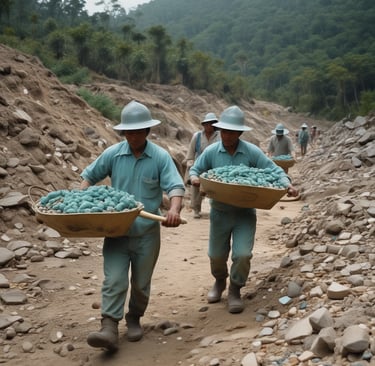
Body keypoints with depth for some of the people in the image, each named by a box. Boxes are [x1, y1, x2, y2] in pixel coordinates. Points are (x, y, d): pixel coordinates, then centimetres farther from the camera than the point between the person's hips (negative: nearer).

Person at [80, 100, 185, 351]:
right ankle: (109, 329, -10)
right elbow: (89, 176, 11)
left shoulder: (160, 157, -7)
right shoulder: (112, 154, -1)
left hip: (147, 233, 0)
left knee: (141, 283, 13)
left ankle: (134, 319, 33)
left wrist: (174, 209, -37)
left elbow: (176, 186, -16)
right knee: (114, 280, -8)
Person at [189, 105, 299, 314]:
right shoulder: (211, 152, -6)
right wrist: (194, 178, -18)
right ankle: (219, 282, 46)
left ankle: (235, 290, 17)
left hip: (245, 213, -2)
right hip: (220, 212, 2)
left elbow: (275, 171, -7)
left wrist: (287, 185, -25)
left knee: (242, 255, -9)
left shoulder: (252, 152, -9)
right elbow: (195, 169, 5)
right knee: (217, 255, 14)